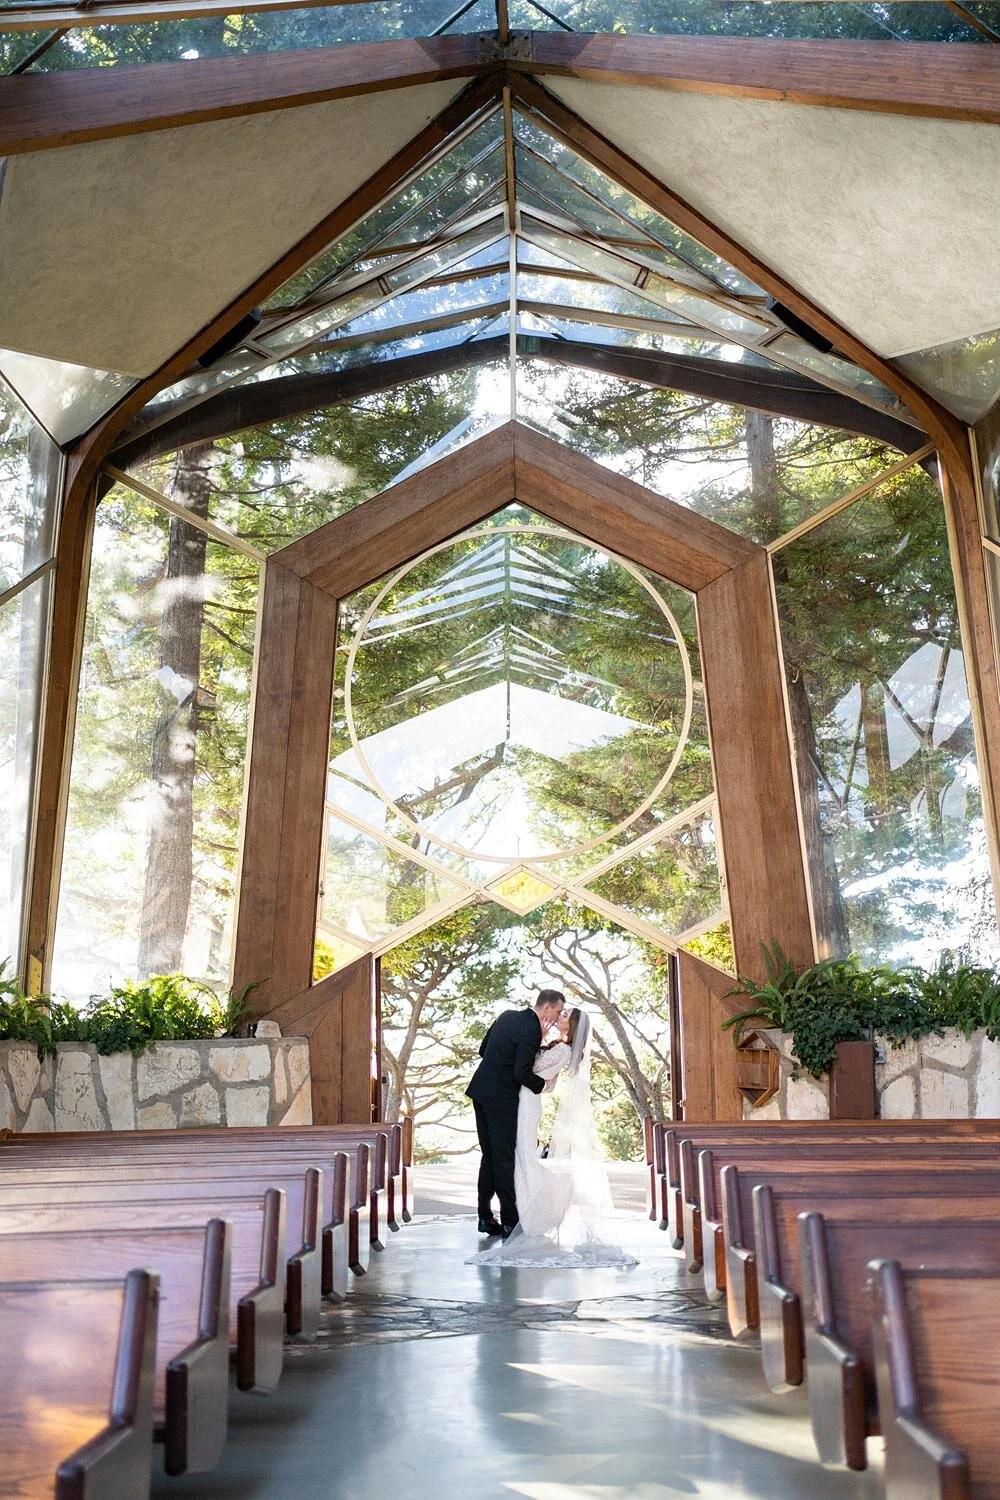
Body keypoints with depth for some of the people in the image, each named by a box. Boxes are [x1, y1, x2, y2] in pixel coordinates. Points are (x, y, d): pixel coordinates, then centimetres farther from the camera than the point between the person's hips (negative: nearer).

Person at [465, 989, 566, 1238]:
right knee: (504, 1159, 0)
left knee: (489, 1156, 14)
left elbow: (483, 1050, 15)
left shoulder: (507, 1016, 9)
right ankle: (510, 1222, 7)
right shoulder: (531, 1030, -17)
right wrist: (542, 1084, -2)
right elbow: (522, 1073, -19)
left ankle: (485, 1217, 19)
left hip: (481, 1091, 8)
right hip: (501, 1098, -8)